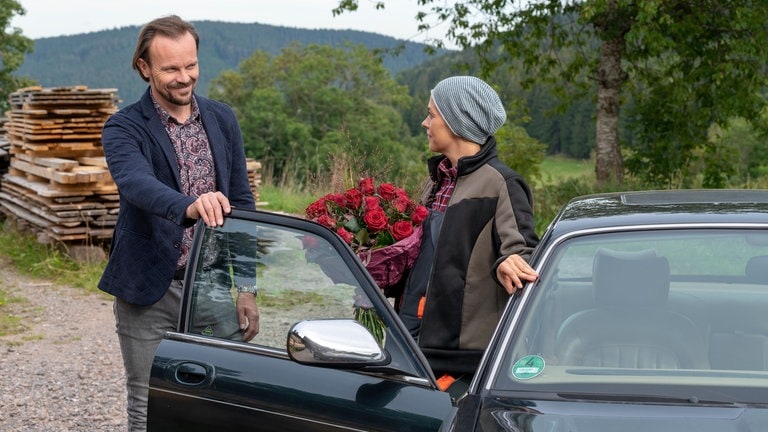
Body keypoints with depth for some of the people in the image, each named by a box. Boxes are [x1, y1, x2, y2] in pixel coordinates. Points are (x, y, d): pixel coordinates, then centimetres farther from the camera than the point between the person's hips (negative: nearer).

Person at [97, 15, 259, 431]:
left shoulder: (222, 119, 6)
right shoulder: (124, 128, -8)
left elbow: (242, 202, 9)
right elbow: (137, 183, -29)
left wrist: (247, 288, 5)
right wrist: (189, 206, -51)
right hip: (149, 292, -3)